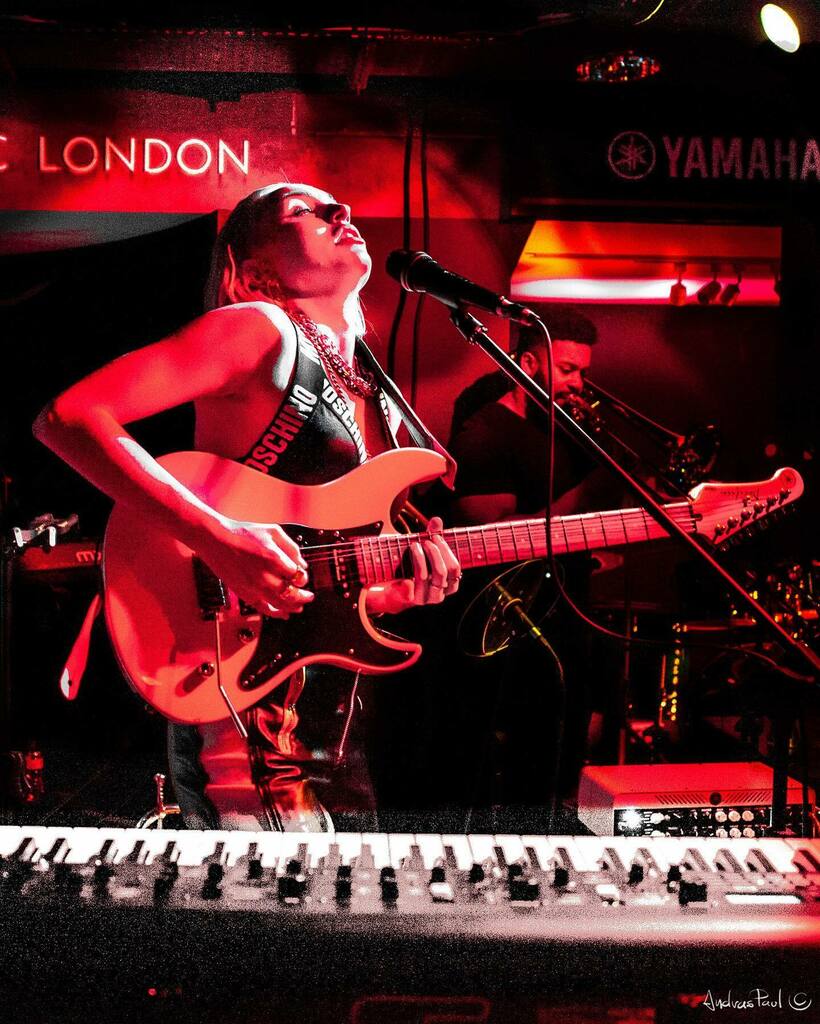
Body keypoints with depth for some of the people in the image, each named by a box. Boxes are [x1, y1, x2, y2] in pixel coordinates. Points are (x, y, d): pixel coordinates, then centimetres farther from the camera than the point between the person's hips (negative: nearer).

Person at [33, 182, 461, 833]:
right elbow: (68, 417, -18)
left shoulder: (379, 397, 15)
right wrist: (216, 538, -27)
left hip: (331, 710, 8)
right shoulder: (260, 330, -8)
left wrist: (401, 588, -3)